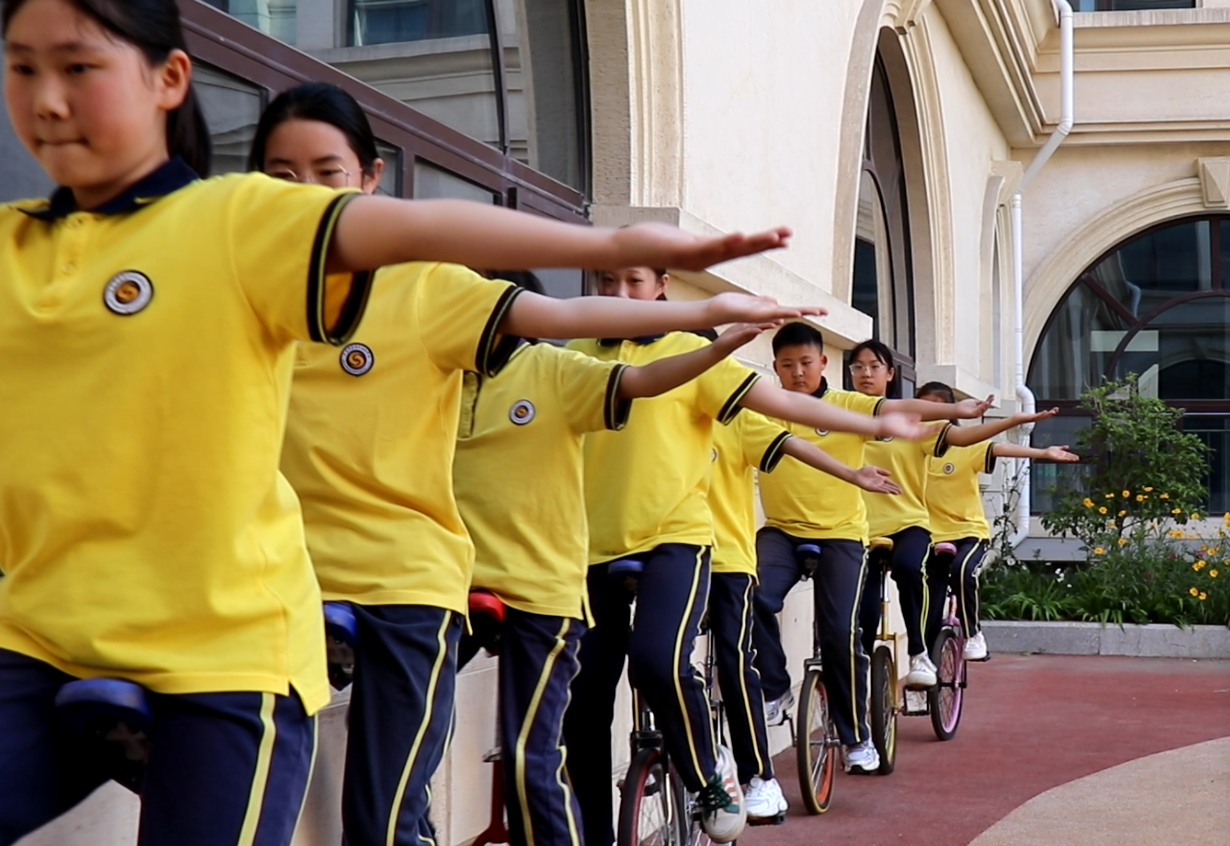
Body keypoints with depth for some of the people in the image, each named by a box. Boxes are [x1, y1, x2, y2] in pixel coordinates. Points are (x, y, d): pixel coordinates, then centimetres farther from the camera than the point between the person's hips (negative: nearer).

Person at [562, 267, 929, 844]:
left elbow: (781, 402, -1)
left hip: (673, 538, -3)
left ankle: (710, 776, 0)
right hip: (596, 547, 4)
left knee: (659, 661, -27)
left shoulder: (689, 353, 2)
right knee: (583, 701, 3)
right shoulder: (577, 358, 10)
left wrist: (876, 425, -4)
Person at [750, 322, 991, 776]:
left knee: (840, 633, -7)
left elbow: (898, 409, -15)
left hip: (840, 534, -1)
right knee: (755, 598, -26)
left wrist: (953, 410, -31)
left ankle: (856, 738, 10)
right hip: (782, 530, 2)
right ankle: (774, 690, -2)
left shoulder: (847, 406, -2)